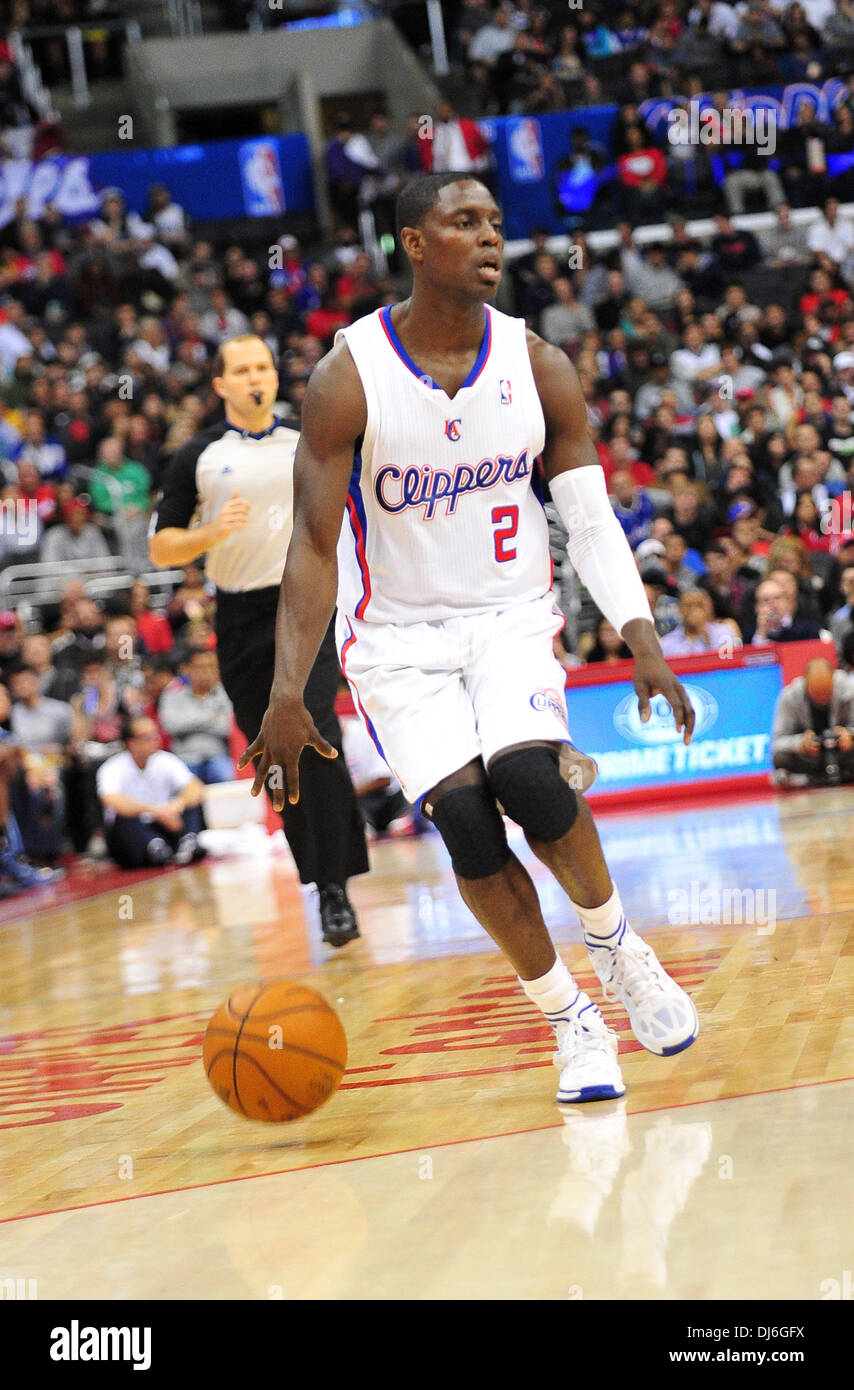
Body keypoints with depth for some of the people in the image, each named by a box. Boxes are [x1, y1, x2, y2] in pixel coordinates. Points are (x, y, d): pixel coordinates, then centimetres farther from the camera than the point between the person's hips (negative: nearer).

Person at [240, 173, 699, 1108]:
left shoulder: (537, 367, -6)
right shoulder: (350, 378, -15)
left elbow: (590, 519, -2)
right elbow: (314, 545, -14)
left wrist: (641, 642, -14)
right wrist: (287, 696, -21)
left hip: (510, 616, 1)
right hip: (397, 636, -1)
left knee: (527, 777, -26)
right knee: (465, 823, -17)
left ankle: (613, 943, 1)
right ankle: (567, 1019, 2)